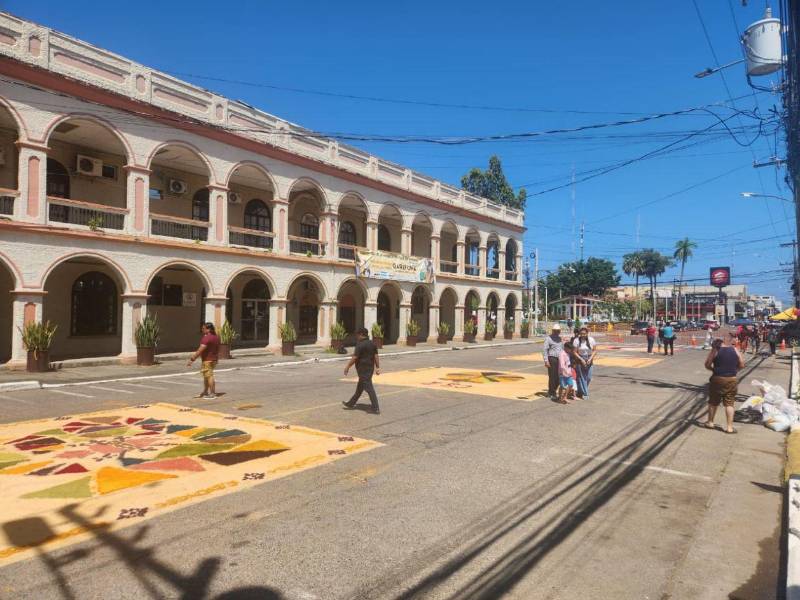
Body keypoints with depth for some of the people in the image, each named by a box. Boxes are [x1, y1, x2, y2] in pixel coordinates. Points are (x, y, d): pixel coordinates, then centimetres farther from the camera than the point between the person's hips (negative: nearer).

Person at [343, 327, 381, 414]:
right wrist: (377, 367, 11)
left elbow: (354, 357, -17)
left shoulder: (360, 345, -16)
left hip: (363, 369, -9)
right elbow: (376, 356, 8)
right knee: (359, 387, 19)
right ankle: (351, 403, 32)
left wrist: (347, 367, -8)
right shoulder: (372, 344, 9)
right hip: (370, 368, 9)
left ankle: (376, 409, -7)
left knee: (369, 388, -7)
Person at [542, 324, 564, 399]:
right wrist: (546, 361, -15)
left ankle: (553, 391, 23)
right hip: (552, 359, -6)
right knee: (552, 377, -3)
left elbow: (562, 349, 21)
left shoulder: (560, 338, 16)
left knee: (559, 377, 6)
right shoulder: (548, 338, -4)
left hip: (560, 359, 6)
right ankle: (551, 393, 8)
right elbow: (544, 350, -9)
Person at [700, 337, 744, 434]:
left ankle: (710, 422, 27)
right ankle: (730, 427, 5)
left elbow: (707, 365, -5)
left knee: (713, 401, 13)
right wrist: (732, 369, 17)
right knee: (729, 403, 6)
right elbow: (742, 365, 6)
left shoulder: (715, 350, -4)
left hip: (718, 379, -2)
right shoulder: (734, 350, 5)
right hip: (732, 380, 2)